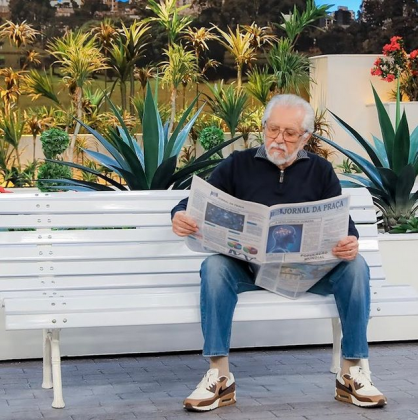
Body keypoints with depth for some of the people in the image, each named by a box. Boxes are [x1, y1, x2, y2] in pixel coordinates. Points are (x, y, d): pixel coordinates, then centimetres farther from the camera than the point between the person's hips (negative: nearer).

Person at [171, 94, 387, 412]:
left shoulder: (320, 171, 13)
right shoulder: (238, 165, 11)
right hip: (248, 265, -1)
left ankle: (353, 372, -19)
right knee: (214, 267, -32)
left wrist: (350, 243, -20)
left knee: (355, 267, -26)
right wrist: (181, 215, -20)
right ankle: (219, 375, -29)